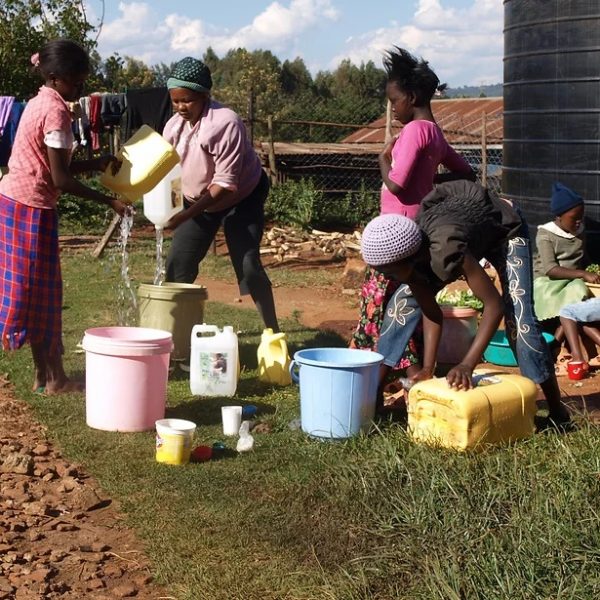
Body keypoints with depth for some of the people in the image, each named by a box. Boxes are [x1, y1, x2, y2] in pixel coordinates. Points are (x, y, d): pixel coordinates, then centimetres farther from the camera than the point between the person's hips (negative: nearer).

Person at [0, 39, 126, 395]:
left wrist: (94, 165, 9)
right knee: (41, 291, -1)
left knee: (39, 290, 13)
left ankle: (45, 372, 19)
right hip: (32, 207, -9)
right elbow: (60, 179, -19)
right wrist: (108, 201, -14)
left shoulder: (39, 103, 12)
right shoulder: (56, 110, -17)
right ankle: (53, 378, 8)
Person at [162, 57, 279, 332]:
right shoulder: (173, 126, -9)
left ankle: (273, 331, -6)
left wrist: (187, 215, -37)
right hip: (197, 200, 6)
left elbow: (225, 183, -32)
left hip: (241, 199, -6)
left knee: (248, 265, -16)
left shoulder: (226, 123, -30)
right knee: (178, 263, 2)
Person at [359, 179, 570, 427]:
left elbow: (494, 305, -43)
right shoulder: (405, 253, -24)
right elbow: (431, 312, -16)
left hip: (503, 228, -6)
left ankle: (556, 410, -7)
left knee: (518, 317, -21)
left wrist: (467, 365, -48)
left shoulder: (446, 251, -45)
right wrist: (427, 367, -26)